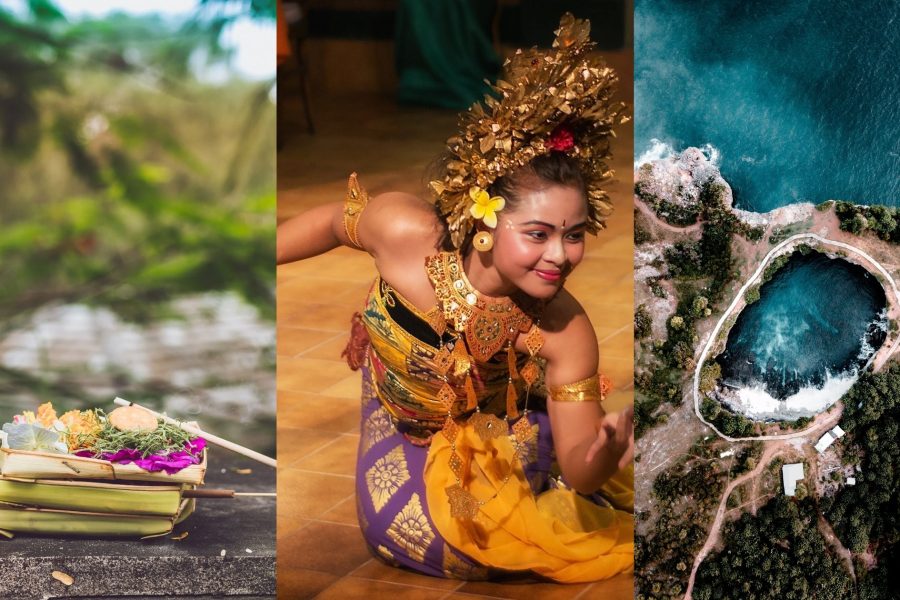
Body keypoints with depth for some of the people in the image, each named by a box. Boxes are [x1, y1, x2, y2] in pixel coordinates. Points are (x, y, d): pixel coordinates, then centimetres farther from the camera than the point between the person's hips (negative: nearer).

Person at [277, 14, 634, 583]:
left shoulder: (566, 331, -31)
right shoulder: (405, 231, -33)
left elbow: (579, 466, -27)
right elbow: (332, 223, -8)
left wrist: (601, 455, -53)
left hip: (507, 439, -1)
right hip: (403, 432, 1)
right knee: (398, 527, -17)